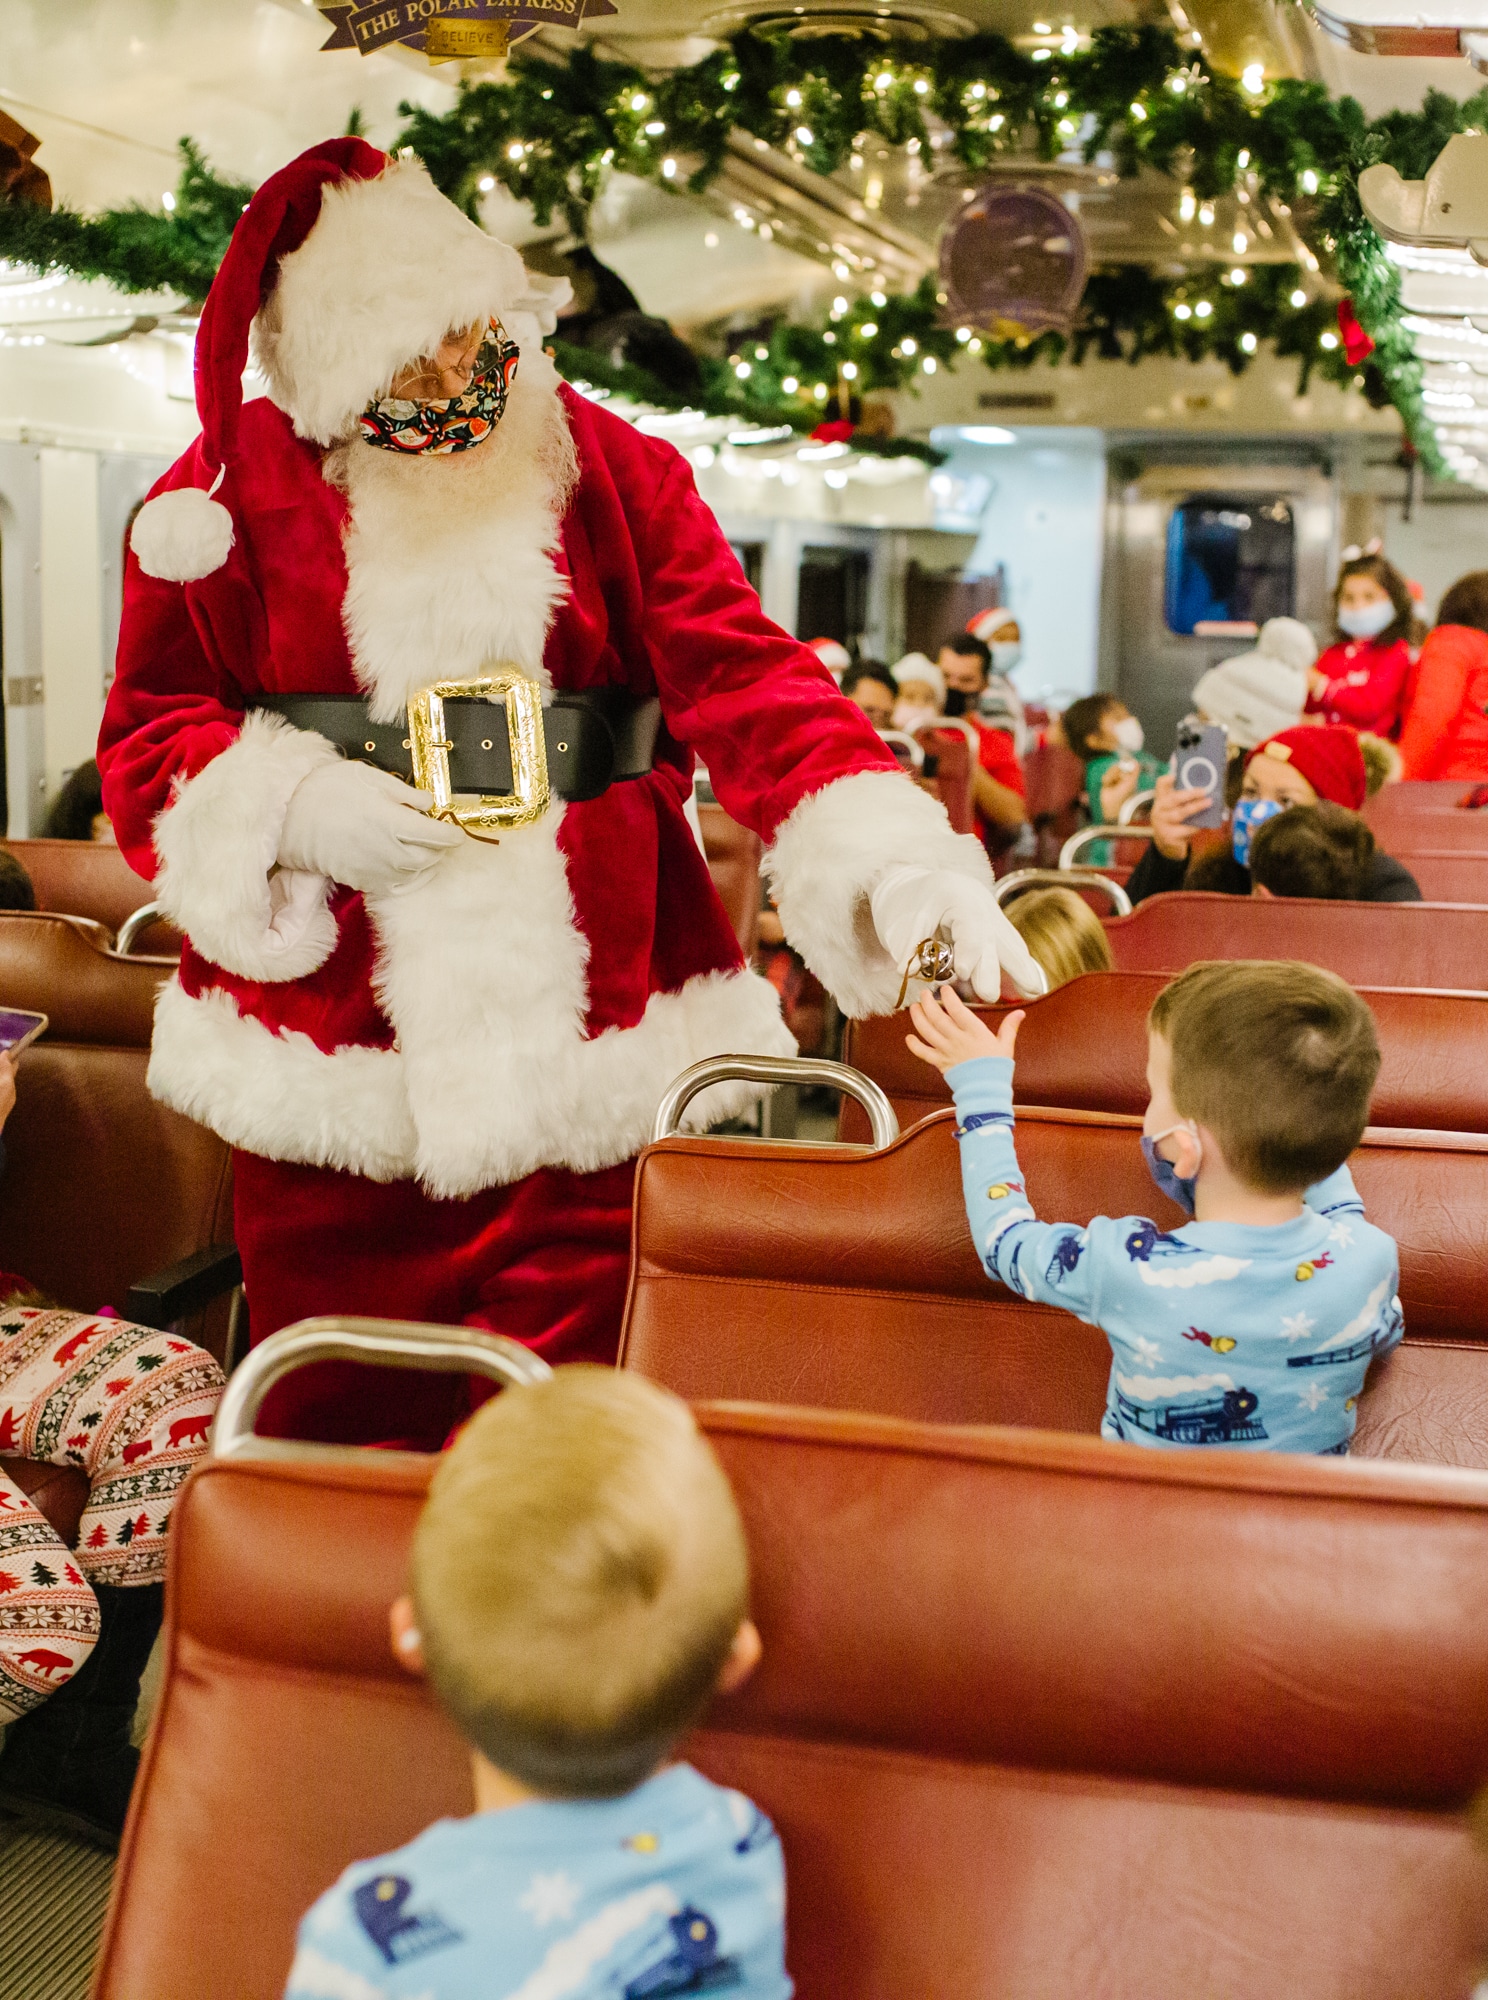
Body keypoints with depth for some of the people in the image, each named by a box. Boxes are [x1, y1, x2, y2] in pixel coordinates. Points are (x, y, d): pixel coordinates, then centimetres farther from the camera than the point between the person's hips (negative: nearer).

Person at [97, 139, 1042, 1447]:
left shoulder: (613, 471, 2)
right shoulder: (238, 492, 2)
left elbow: (747, 678, -9)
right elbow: (148, 734, 7)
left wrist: (897, 862, -24)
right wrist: (287, 806, -14)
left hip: (589, 1033, 0)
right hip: (331, 1038, 1)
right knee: (336, 1424, 11)